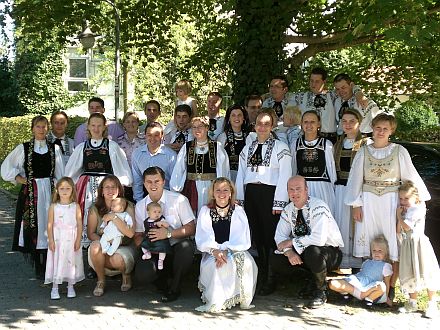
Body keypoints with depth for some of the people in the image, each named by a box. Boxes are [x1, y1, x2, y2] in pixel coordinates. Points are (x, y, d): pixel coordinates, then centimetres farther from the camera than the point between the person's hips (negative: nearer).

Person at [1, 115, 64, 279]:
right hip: (30, 192, -1)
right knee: (33, 227, -1)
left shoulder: (54, 149, 7)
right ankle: (38, 267, 6)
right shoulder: (23, 148, 3)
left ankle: (48, 266, 7)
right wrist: (19, 178, 0)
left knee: (48, 225, 0)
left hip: (49, 191, 1)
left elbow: (60, 174, 9)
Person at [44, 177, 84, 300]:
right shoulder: (54, 207, 1)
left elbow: (80, 224, 0)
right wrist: (51, 240, -7)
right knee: (56, 261, 1)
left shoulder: (75, 206, 1)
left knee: (71, 261, 5)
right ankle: (55, 288, 9)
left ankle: (70, 287, 16)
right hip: (57, 239, 0)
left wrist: (78, 240, -5)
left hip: (71, 240, 0)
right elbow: (50, 224, 0)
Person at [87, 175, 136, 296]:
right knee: (95, 246, -32)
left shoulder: (128, 207, -5)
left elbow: (130, 233, -16)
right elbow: (91, 234, 1)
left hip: (123, 247, -2)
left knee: (117, 260, -35)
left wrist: (113, 217, -24)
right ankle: (101, 281, -8)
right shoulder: (95, 209, -1)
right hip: (103, 248, 2)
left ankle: (126, 274, 6)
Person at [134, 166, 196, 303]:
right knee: (142, 273, -29)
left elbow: (191, 228, -7)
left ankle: (174, 288, -11)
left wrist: (168, 233, -21)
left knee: (186, 246, -37)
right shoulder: (140, 206, 6)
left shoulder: (179, 200, -5)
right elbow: (138, 236, 7)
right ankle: (164, 284, 8)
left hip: (178, 247, -1)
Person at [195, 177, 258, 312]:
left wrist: (226, 250, -21)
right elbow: (201, 240, -2)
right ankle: (215, 301, -17)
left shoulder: (238, 211, 6)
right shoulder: (205, 211, 7)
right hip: (212, 254, 0)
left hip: (236, 251, 0)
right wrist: (215, 251, -22)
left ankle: (241, 299, -14)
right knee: (214, 265, -33)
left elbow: (243, 240, -4)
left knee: (246, 263, -30)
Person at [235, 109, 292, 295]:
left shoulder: (280, 147, 0)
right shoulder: (247, 148, 16)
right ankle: (261, 277, 16)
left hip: (270, 194, -5)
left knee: (270, 237, -7)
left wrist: (279, 202, -11)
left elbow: (285, 176, -6)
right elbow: (241, 174, 17)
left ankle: (271, 279, 1)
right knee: (257, 236, 7)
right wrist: (239, 199, 10)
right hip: (250, 194, 5)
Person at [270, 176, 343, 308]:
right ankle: (312, 284, 8)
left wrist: (291, 242, -24)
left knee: (312, 252, -39)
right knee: (275, 260, -12)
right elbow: (280, 236, -2)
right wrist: (289, 251, -23)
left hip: (330, 251, -7)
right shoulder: (288, 210, 0)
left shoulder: (318, 207, -22)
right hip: (302, 252, 7)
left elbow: (319, 239, -34)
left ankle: (320, 291, -10)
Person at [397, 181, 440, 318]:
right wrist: (400, 216, -4)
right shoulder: (404, 210, 12)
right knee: (411, 274, 13)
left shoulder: (417, 209, -13)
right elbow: (399, 231, 8)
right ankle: (412, 303, 23)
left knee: (425, 273, -4)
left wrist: (399, 215, -8)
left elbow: (407, 227, -21)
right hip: (407, 245, 8)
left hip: (419, 244, -8)